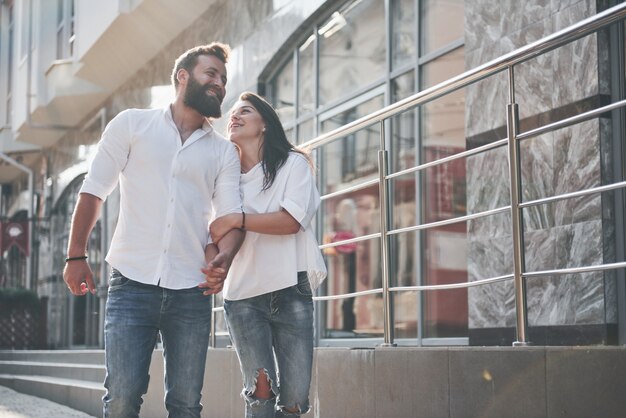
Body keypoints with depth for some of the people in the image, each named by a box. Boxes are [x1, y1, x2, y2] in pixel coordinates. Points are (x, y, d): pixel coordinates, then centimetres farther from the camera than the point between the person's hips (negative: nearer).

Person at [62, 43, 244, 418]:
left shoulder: (224, 152, 12)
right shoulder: (132, 124, 6)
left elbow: (231, 214, 3)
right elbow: (93, 190, 5)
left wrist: (224, 257, -18)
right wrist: (76, 256, -1)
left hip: (192, 291, 3)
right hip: (132, 283, -2)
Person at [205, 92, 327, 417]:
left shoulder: (293, 163, 5)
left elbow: (291, 220, -10)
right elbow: (220, 234, 17)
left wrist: (237, 220, -17)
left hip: (291, 292, -2)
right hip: (243, 296, 2)